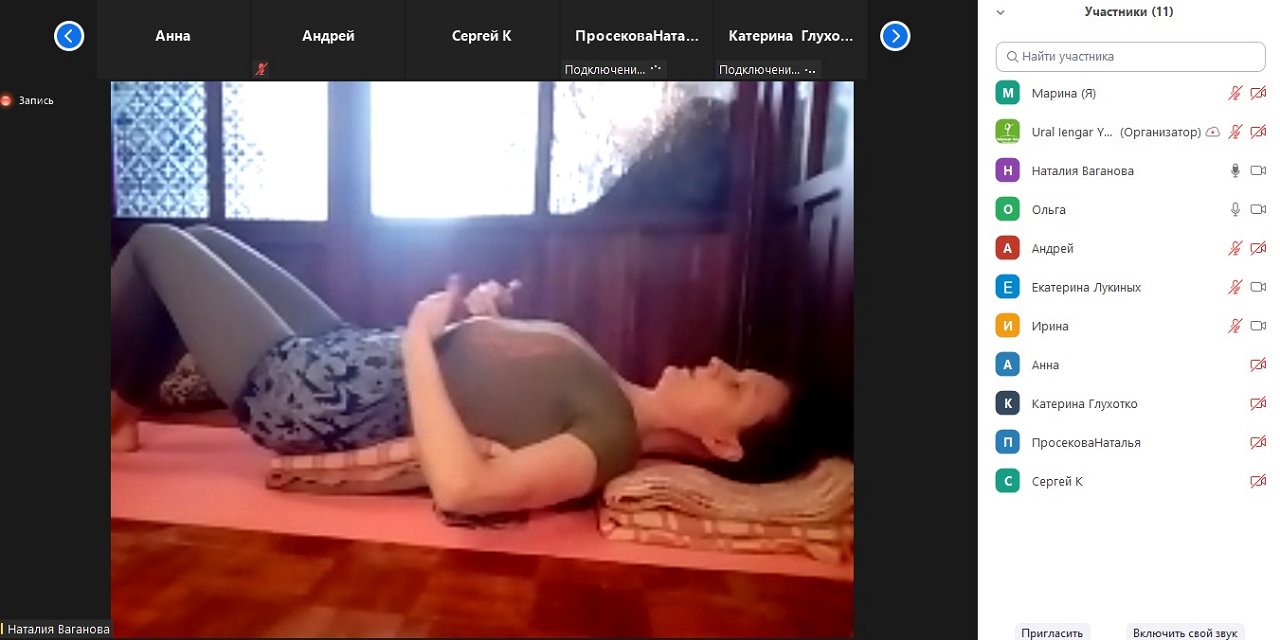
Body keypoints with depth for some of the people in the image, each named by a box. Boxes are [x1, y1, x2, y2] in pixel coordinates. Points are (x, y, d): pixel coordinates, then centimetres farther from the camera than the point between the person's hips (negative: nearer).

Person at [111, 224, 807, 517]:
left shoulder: (610, 439, -30)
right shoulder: (614, 400, -2)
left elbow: (462, 488, -45)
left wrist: (418, 337, -33)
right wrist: (484, 313, -5)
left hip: (313, 390, -8)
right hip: (345, 356, 8)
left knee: (156, 241, 7)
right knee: (204, 238, 23)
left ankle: (114, 406, 29)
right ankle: (121, 408, 35)